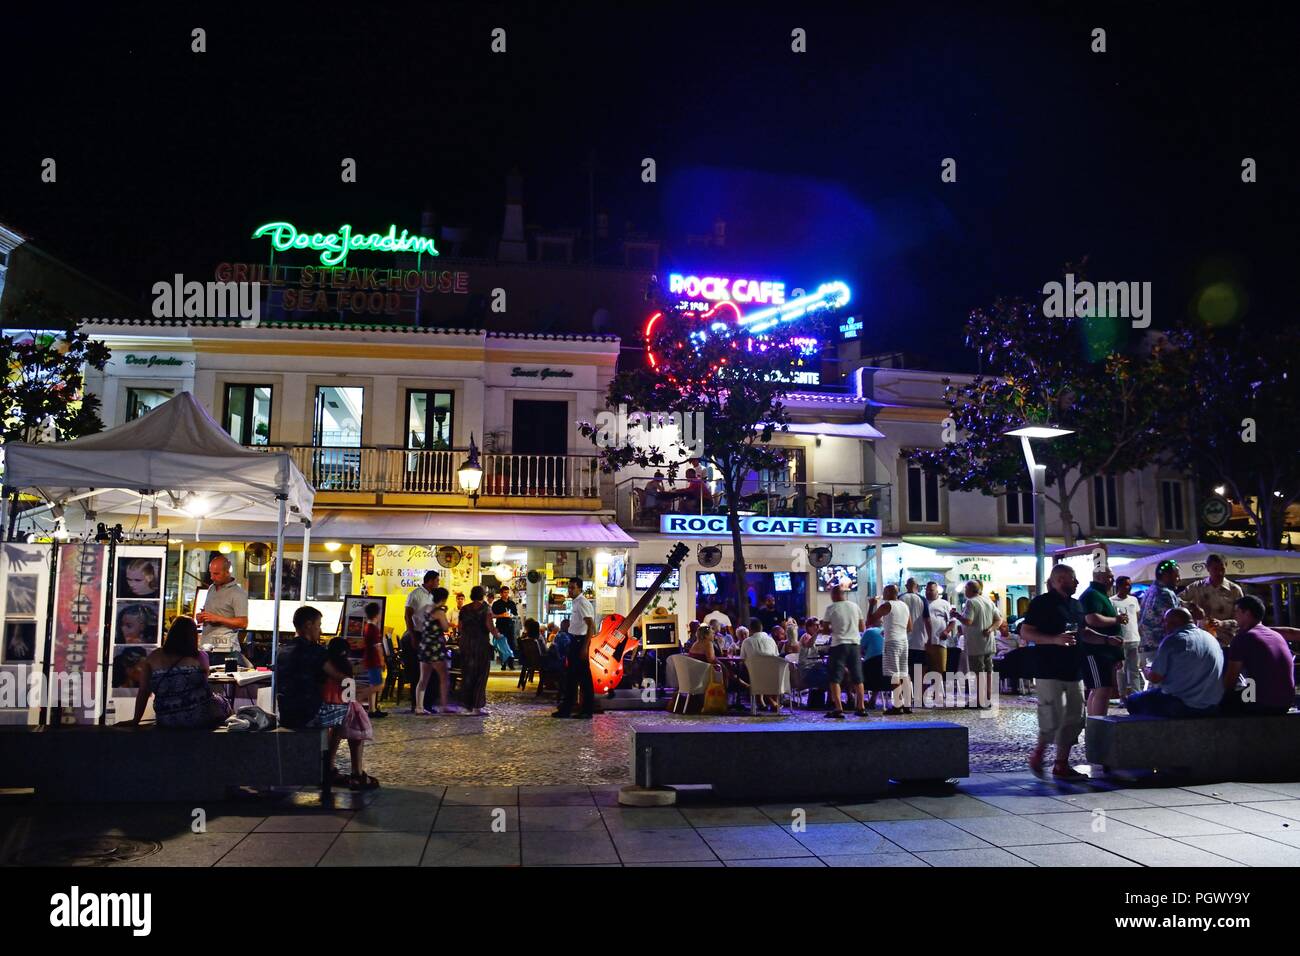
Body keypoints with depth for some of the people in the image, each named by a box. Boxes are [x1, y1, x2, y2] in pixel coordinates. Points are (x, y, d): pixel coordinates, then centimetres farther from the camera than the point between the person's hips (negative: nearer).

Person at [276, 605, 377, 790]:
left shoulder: (283, 650, 12)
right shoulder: (313, 650, -13)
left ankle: (329, 770, 28)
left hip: (286, 715, 9)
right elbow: (343, 679, -14)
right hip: (308, 714, -8)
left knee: (341, 717, 29)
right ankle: (358, 776, 14)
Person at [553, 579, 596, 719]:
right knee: (571, 676, 13)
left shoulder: (582, 603, -16)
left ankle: (587, 711, 2)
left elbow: (591, 626, -23)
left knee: (584, 676, -4)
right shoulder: (576, 603, 13)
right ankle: (566, 708, 20)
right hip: (575, 641, 10)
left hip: (580, 641, -10)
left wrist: (585, 647, -25)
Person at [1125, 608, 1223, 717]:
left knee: (1133, 701, 8)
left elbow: (1155, 677, -10)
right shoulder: (1212, 639, 10)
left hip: (1182, 706, -7)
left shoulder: (1173, 640, -10)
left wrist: (1148, 673, 13)